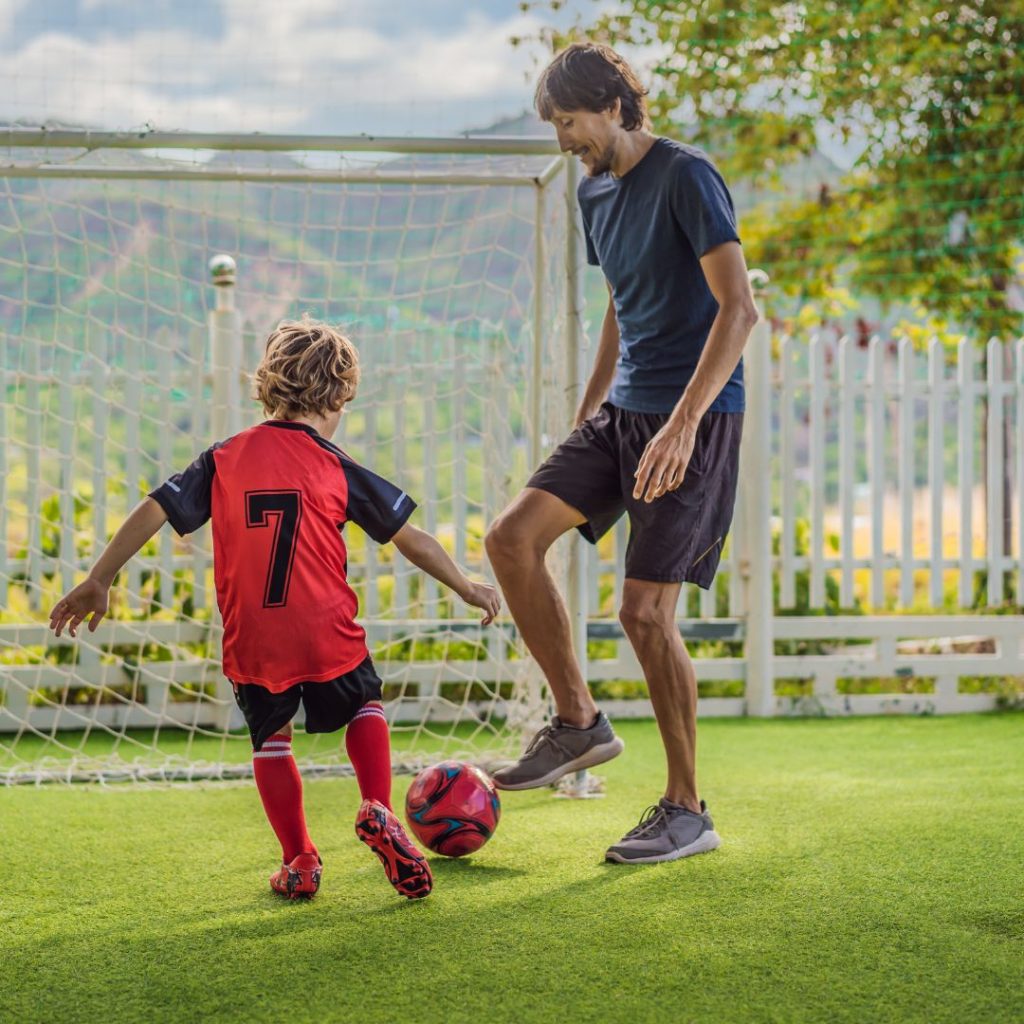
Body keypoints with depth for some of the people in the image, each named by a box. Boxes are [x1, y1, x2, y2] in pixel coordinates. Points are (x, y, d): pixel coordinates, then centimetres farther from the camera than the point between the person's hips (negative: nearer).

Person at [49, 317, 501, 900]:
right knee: (365, 707, 24)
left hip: (252, 643, 1)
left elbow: (153, 512, 2)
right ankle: (378, 813, 3)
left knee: (270, 739, 21)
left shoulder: (224, 459, 3)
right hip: (327, 634, -1)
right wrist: (468, 589, 16)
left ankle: (299, 861, 16)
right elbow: (412, 541, 2)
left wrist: (98, 582, 10)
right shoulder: (337, 469, -1)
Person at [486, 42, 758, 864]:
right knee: (513, 537, -7)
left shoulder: (686, 177, -13)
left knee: (646, 612, -9)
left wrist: (684, 422, -28)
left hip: (697, 417, -8)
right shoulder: (596, 191, 13)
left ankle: (687, 812, 3)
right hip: (625, 411, 8)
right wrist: (588, 410, 24)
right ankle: (578, 723, 6)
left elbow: (739, 307, -21)